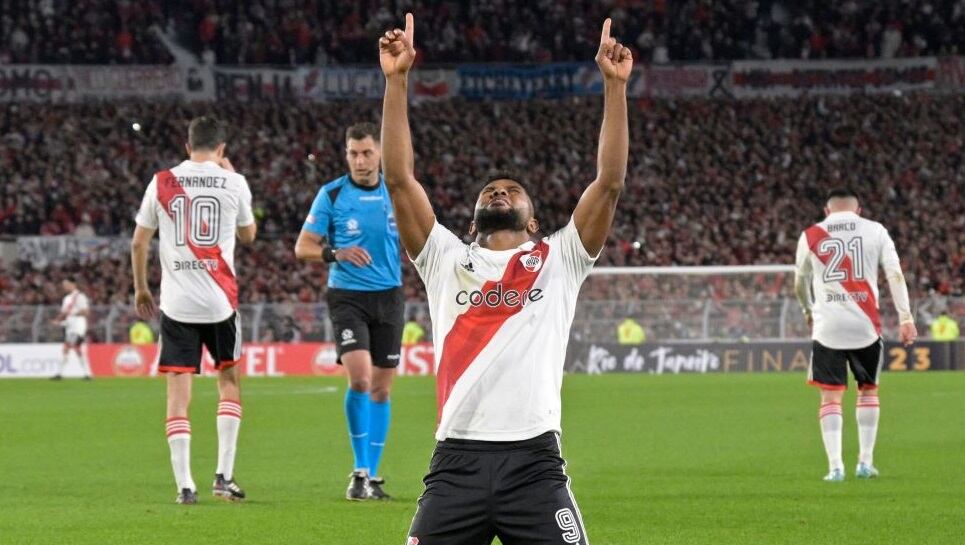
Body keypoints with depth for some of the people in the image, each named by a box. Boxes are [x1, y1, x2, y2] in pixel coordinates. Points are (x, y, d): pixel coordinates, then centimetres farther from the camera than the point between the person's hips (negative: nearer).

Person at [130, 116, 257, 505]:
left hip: (176, 302, 0)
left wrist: (141, 289, 21)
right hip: (220, 300, 0)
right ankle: (224, 475, 8)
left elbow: (139, 243, 6)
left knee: (178, 390, 1)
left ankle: (184, 484, -5)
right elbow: (248, 235, 17)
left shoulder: (161, 183, 2)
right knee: (229, 380, 16)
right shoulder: (234, 183, 0)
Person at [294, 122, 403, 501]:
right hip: (347, 296, -3)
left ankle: (372, 475, 15)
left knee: (381, 388, 6)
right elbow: (302, 247, -2)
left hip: (389, 297, 3)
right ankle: (360, 471, -8)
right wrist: (335, 253, -20)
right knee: (360, 378, -19)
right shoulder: (331, 195, -3)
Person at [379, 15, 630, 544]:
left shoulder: (558, 261, 14)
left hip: (535, 463, -1)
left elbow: (609, 182, 6)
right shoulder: (447, 261, 16)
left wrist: (615, 86, 1)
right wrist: (396, 81, 4)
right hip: (458, 460, 1)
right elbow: (399, 179, 10)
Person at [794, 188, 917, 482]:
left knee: (831, 397, 3)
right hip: (866, 326, 1)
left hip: (827, 326, -1)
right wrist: (905, 317, -2)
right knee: (868, 391, 17)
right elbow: (895, 274, -2)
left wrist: (808, 311, 37)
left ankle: (835, 466, -6)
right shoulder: (875, 231, 6)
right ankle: (865, 462, 15)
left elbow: (799, 283, 19)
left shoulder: (811, 236, 7)